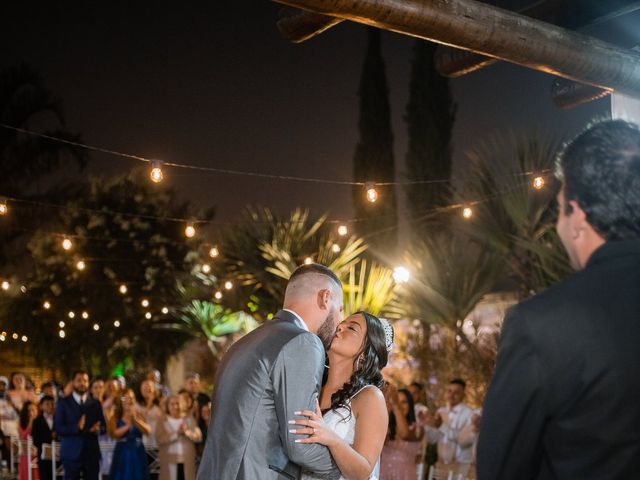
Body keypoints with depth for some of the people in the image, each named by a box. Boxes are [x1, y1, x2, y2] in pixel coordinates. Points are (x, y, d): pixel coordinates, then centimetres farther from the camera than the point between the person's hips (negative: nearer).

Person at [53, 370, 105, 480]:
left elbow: (103, 426, 9)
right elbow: (57, 428, -6)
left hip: (92, 453, 3)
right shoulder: (63, 403, 1)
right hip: (71, 453, -3)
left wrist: (97, 429, -14)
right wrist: (77, 427, -22)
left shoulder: (95, 403, 11)